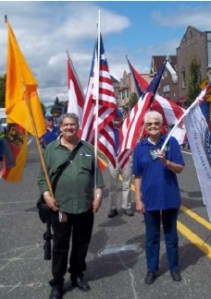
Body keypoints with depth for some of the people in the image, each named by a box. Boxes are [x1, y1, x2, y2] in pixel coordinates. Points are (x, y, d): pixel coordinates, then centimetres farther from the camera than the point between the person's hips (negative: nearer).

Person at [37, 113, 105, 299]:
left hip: (85, 207, 2)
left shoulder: (88, 148, 6)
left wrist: (98, 194, -1)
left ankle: (78, 275, 36)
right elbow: (43, 175, 1)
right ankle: (57, 283, 22)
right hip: (60, 207, -2)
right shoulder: (51, 149, 1)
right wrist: (46, 194, -11)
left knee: (81, 245, 15)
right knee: (60, 246, 8)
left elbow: (97, 173, 7)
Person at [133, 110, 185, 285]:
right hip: (150, 199, 1)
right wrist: (138, 199, -1)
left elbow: (180, 169, -6)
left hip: (170, 197, 0)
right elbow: (137, 176, 1)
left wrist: (166, 161, -25)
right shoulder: (140, 147, -2)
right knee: (152, 237, 13)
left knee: (171, 235, 15)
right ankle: (152, 269, 28)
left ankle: (174, 268, 32)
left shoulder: (171, 142, -5)